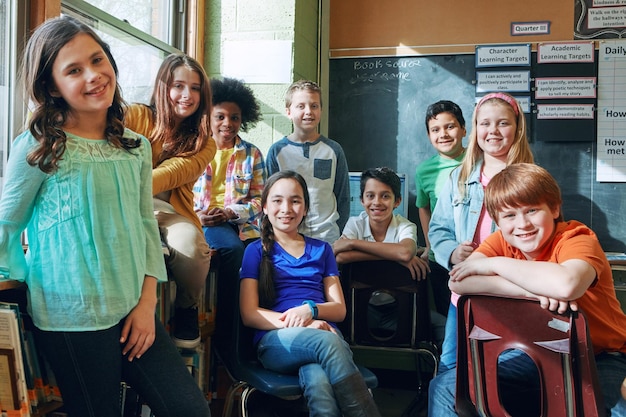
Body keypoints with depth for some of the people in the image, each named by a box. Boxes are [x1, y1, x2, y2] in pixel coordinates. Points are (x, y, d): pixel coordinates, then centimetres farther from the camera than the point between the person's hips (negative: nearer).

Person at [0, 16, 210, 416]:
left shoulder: (136, 147, 6)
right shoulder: (37, 149, -8)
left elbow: (147, 226, 5)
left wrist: (147, 302, 0)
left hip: (134, 310, 5)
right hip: (72, 320, -4)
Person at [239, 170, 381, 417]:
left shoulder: (321, 249, 20)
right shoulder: (256, 251, 12)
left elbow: (340, 309, 14)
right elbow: (249, 314, 1)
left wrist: (310, 309, -10)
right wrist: (301, 324, -15)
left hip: (325, 334, 2)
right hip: (277, 339, -2)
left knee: (318, 382, -37)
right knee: (326, 342, -38)